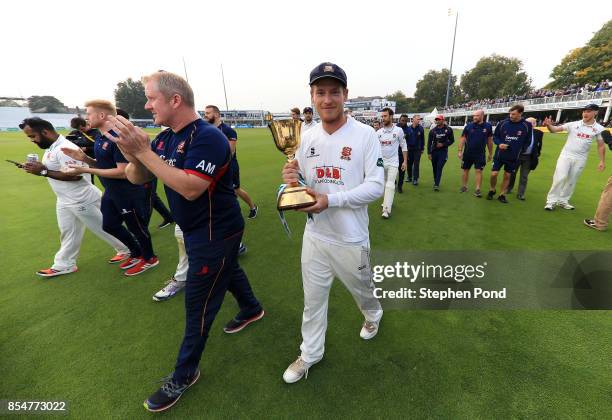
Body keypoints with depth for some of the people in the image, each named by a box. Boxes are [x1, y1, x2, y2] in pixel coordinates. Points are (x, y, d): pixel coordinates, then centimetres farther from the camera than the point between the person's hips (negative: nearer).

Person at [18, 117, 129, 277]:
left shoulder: (64, 148, -23)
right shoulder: (51, 147, 10)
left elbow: (75, 175, -29)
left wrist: (43, 172, -24)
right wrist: (38, 168, 0)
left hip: (82, 200, -10)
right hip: (65, 200, 10)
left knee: (102, 227, 2)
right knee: (67, 232, 18)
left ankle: (126, 250, 18)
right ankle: (64, 264, 31)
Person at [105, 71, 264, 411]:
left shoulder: (208, 136, -23)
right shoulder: (165, 137, 4)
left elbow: (190, 188, -33)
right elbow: (137, 179, 4)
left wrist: (143, 151, -29)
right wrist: (134, 156, -18)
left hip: (215, 232, -9)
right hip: (197, 229, 9)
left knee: (198, 306, 5)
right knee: (228, 271, 27)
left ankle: (185, 374, 28)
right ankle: (252, 309, 55)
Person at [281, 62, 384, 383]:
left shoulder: (365, 135, -11)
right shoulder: (307, 137, 3)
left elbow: (375, 186, -16)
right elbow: (303, 184, 9)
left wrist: (330, 200, -27)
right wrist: (292, 179, -16)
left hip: (351, 238, -3)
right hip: (314, 235, 4)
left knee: (360, 288, 23)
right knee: (313, 298, 16)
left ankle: (373, 314, 59)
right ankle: (310, 353, 39)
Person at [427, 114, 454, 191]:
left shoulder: (448, 129, -1)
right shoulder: (433, 130, 2)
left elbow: (451, 140, 6)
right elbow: (429, 142, 2)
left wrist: (443, 144, -10)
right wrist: (429, 153, -3)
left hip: (443, 151, -2)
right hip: (434, 151, 2)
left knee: (439, 168, -11)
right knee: (435, 168, 9)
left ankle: (437, 185, -13)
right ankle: (435, 181, 28)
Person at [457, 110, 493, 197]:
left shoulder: (488, 126, -1)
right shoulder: (468, 126, -3)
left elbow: (489, 140, 6)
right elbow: (463, 138, 0)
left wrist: (490, 153, 8)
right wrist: (460, 151, -7)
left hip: (480, 154, -1)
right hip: (467, 153, 1)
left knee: (479, 171, -4)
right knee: (466, 170, 10)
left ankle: (477, 190, 1)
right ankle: (464, 186, 24)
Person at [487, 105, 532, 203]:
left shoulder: (527, 126, -7)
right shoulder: (503, 123, -8)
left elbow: (527, 141, 4)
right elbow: (495, 136, 3)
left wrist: (520, 151, -2)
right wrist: (499, 143, -14)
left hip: (513, 157, 1)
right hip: (499, 154, 0)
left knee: (507, 176, 8)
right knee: (494, 174, -5)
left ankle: (502, 195, 22)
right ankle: (492, 190, 22)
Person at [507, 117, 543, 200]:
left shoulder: (538, 133, 0)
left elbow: (539, 145, 10)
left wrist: (537, 155, 8)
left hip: (529, 157, 1)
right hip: (517, 155, -1)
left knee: (524, 176, 3)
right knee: (512, 173, 12)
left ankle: (520, 194, 8)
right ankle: (509, 188, 30)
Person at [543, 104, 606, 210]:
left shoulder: (599, 129, 2)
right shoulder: (573, 124, -1)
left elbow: (601, 146, 6)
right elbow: (555, 129, -9)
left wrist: (602, 161, 2)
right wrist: (548, 125, -31)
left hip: (580, 159, 2)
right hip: (566, 155, -2)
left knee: (571, 181, 8)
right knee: (560, 177, -12)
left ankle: (563, 200, 19)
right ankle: (551, 200, -6)